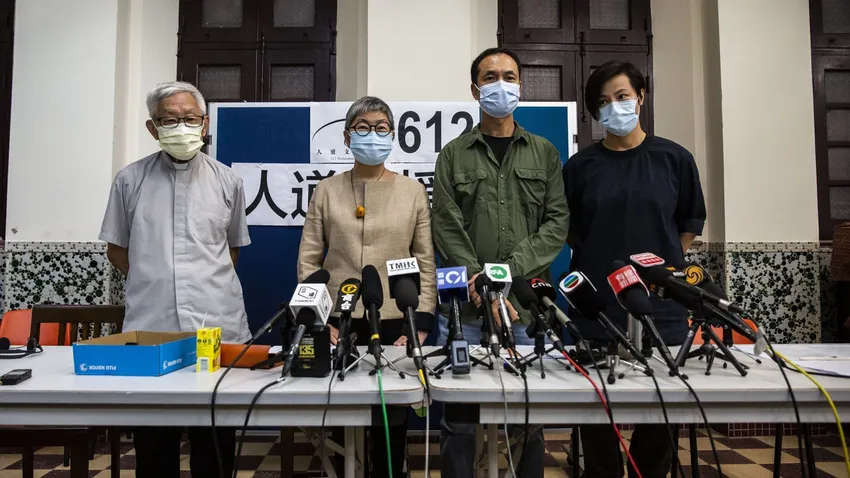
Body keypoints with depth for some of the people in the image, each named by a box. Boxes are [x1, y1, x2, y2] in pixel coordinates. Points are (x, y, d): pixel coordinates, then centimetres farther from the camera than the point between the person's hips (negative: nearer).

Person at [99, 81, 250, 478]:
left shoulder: (227, 181, 6)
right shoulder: (130, 180, 5)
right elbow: (116, 248, 13)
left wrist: (207, 281, 7)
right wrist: (153, 282, 6)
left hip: (218, 327, 0)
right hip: (149, 326, 0)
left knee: (216, 441, 11)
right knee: (153, 439, 11)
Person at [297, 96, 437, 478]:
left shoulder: (413, 191, 4)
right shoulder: (327, 190, 5)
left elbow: (426, 264, 2)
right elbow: (308, 261, 2)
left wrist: (421, 325, -5)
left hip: (395, 323, 0)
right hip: (339, 323, 0)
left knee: (393, 419, 8)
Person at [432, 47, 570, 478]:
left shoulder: (544, 154, 12)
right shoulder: (453, 155, 8)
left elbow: (558, 223, 1)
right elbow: (448, 230, -1)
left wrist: (505, 272, -12)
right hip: (466, 304, -1)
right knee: (459, 413, 5)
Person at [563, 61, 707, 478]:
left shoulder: (674, 159, 2)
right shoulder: (581, 165, 2)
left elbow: (690, 223, 12)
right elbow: (566, 229, 10)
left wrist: (664, 264, 6)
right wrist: (598, 259, 2)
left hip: (661, 304, 1)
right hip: (596, 305, 0)